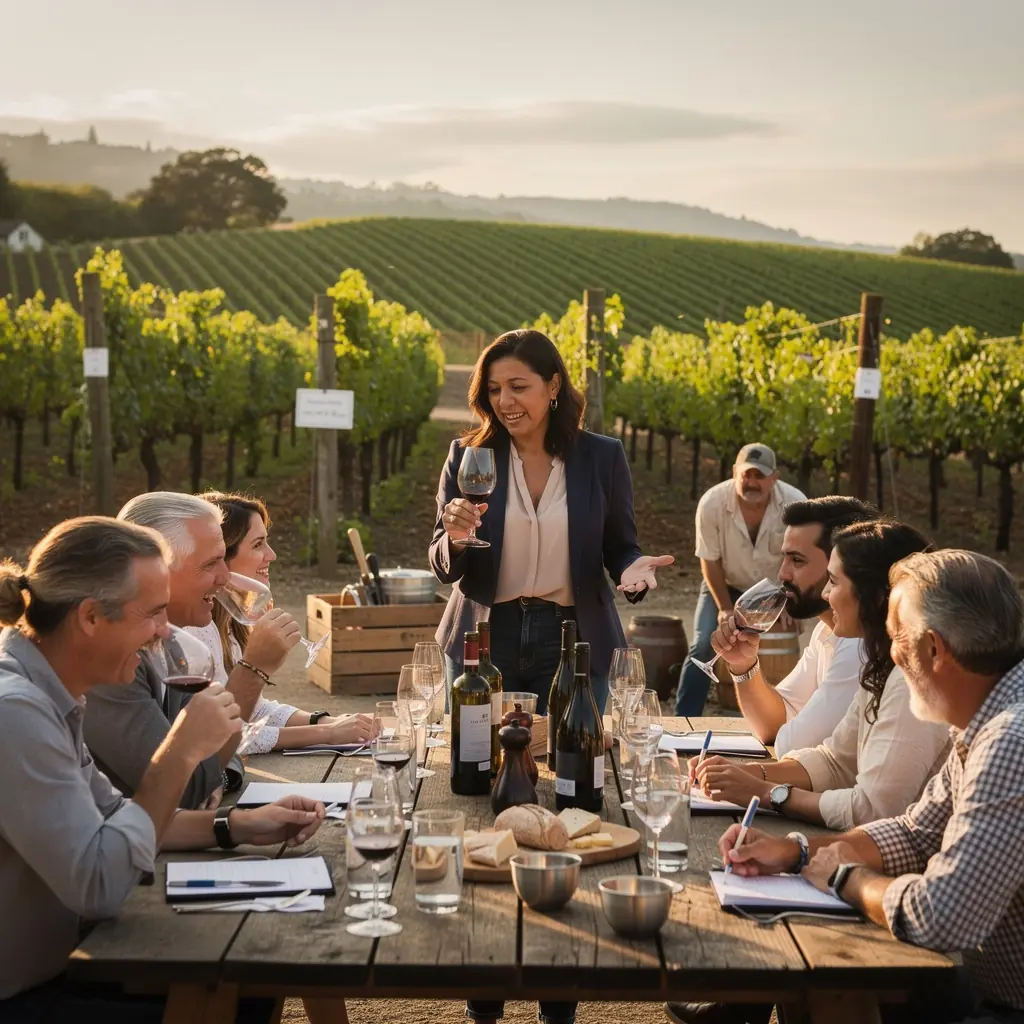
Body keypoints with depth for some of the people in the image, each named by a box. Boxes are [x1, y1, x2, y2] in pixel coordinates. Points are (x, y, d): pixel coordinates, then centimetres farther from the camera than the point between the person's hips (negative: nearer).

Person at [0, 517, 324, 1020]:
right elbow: (98, 887, -28)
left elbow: (106, 817, 14)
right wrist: (181, 753, -22)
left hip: (48, 968, 9)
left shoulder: (44, 694, 2)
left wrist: (239, 827, 5)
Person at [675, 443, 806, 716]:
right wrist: (725, 607, -16)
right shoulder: (712, 503, -29)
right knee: (703, 647, -15)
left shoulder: (795, 504, -28)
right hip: (724, 585, -1)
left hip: (773, 591, 2)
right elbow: (710, 560, -17)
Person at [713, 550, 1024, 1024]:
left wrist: (847, 878, -12)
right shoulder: (984, 725, 3)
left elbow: (938, 918, -32)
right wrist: (794, 852, 0)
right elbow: (916, 835, 14)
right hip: (985, 982, 8)